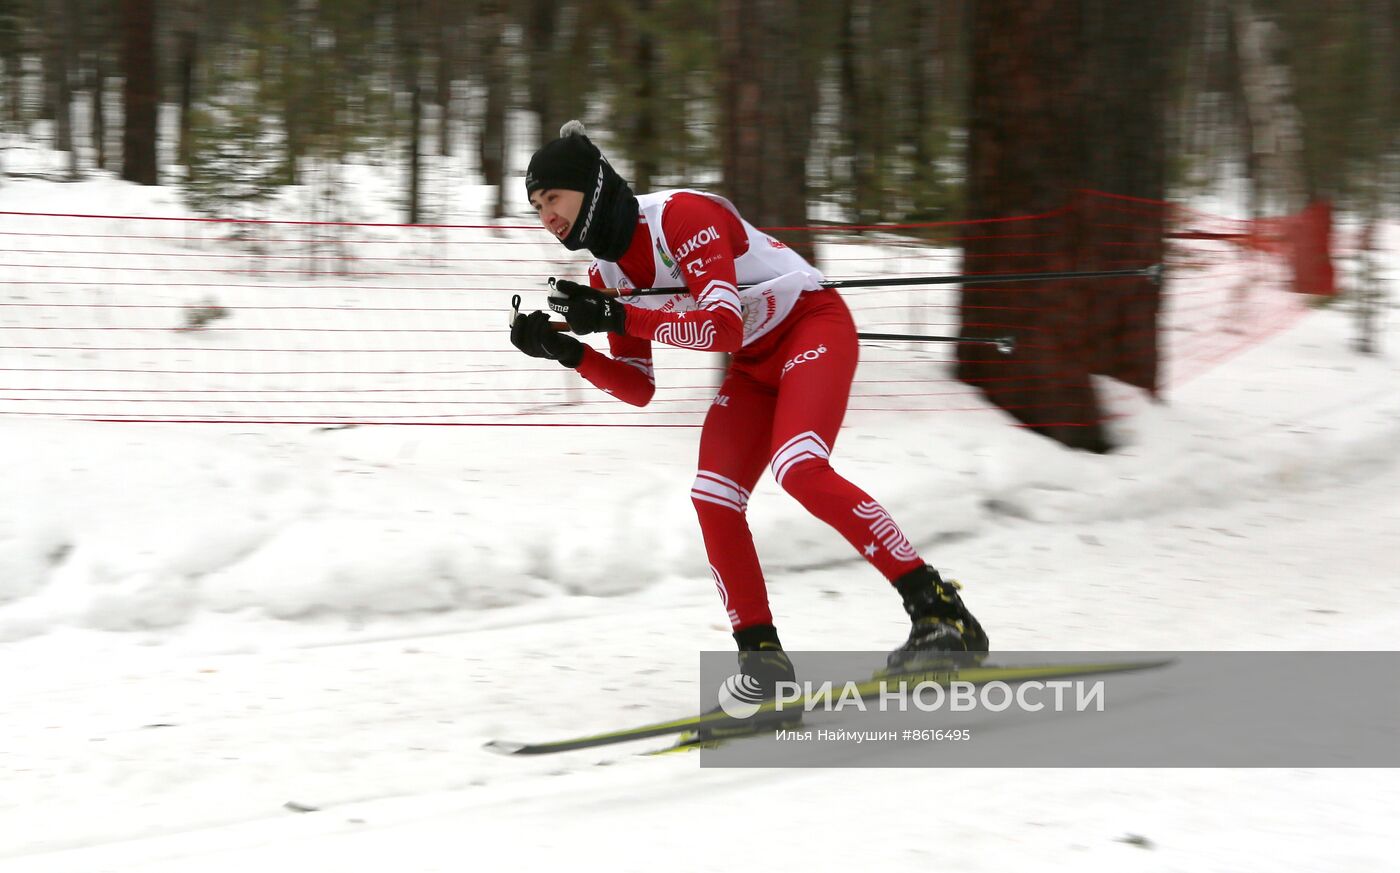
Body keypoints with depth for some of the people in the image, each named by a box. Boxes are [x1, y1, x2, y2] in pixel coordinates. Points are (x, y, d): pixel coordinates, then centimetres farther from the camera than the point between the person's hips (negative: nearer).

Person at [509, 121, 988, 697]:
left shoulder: (682, 216, -25)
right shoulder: (605, 276, 0)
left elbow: (723, 328, -34)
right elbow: (640, 389, 4)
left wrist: (618, 316, -37)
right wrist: (567, 350, -10)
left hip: (814, 326, -8)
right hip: (753, 368, 8)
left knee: (799, 468, -29)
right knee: (712, 497, -10)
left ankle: (941, 612, -27)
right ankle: (760, 658, -2)